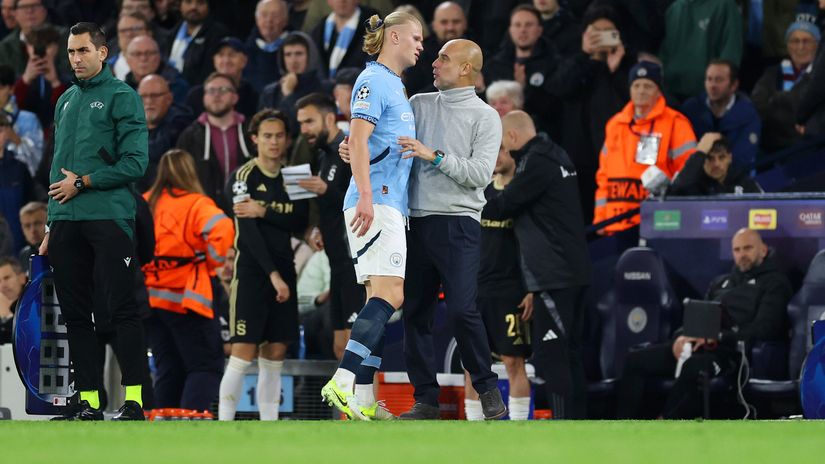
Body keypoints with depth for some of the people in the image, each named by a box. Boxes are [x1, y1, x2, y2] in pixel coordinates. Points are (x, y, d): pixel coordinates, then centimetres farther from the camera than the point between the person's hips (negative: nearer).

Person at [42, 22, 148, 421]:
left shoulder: (121, 96, -2)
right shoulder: (65, 102, 18)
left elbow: (134, 163, -10)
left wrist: (82, 183, -10)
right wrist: (52, 229, 17)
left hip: (108, 219, -7)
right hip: (66, 223, 7)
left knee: (120, 310, -8)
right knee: (76, 314, 6)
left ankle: (133, 400, -8)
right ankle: (88, 401, 9)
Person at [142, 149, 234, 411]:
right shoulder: (196, 205, -9)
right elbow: (222, 231, -24)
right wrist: (211, 263, -9)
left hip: (148, 299, 6)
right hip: (185, 300, -6)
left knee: (168, 369, 13)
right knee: (206, 367, -3)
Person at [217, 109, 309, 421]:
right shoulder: (242, 177, -5)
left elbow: (299, 225, -1)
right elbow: (248, 231, -12)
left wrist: (264, 211, -15)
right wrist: (273, 274, -17)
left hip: (283, 271, 5)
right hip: (251, 271, -5)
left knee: (275, 354, 5)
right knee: (243, 354, -11)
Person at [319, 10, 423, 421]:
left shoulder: (395, 87, 22)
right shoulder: (374, 81, -7)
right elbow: (358, 140, -16)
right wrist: (366, 195, -24)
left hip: (390, 205, 10)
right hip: (375, 203, -10)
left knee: (381, 298, 6)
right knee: (389, 294, -19)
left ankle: (362, 401, 4)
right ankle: (343, 382, -27)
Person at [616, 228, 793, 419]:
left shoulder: (774, 283, 6)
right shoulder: (721, 282, 29)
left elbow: (764, 330, -9)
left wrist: (717, 337, -17)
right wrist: (681, 338, 2)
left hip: (735, 352, -8)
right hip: (701, 346, 8)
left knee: (693, 367, -41)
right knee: (635, 360, -9)